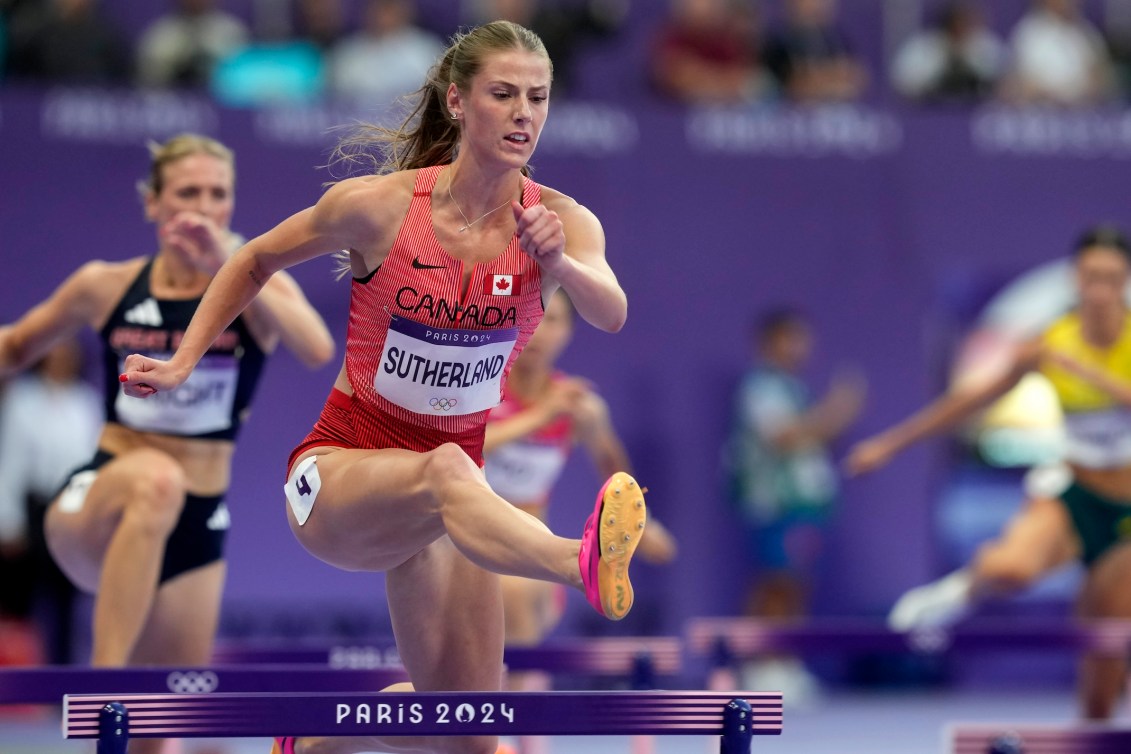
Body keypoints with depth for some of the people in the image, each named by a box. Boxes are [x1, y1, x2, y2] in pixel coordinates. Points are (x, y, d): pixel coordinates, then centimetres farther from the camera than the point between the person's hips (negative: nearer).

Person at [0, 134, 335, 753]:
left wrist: (229, 266, -29)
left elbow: (317, 349, -24)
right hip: (93, 512, -2)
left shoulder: (256, 287, -2)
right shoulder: (105, 287, 2)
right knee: (156, 480, -39)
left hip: (195, 523, 2)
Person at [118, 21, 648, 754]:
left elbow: (611, 314, -30)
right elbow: (256, 261, 5)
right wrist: (182, 362, 2)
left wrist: (560, 265, -49)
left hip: (435, 500, 4)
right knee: (445, 471, -41)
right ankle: (583, 564, -70)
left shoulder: (563, 222, -9)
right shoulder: (379, 205, -13)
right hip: (337, 471, -4)